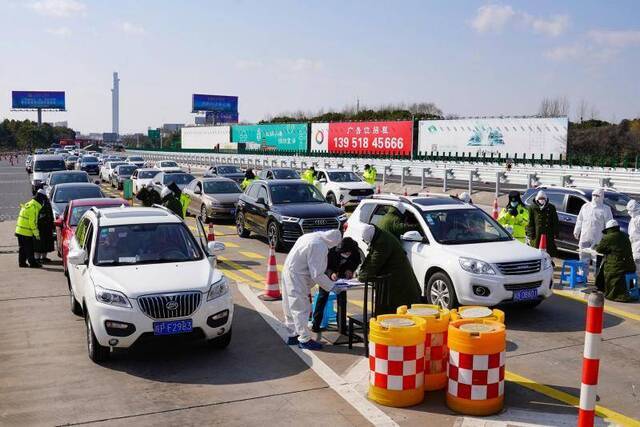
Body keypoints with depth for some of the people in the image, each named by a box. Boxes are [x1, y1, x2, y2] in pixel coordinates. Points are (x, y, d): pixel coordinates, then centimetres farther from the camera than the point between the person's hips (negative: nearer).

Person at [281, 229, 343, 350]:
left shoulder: (313, 236, 7)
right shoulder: (319, 247, -23)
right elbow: (317, 274, -22)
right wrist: (332, 286, -13)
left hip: (289, 272, 10)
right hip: (296, 277, -10)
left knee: (293, 307, 18)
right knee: (302, 308, -2)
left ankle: (293, 335, 28)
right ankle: (304, 339, 5)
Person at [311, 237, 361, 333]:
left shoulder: (355, 251, -27)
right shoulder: (331, 250, -36)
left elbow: (357, 261, -4)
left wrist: (350, 269, -22)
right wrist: (331, 274, -46)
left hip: (342, 274, 3)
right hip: (328, 274, -3)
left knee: (342, 296, 0)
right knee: (323, 295, -5)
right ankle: (316, 323, 1)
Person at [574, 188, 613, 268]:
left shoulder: (606, 209, -2)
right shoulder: (585, 206, 11)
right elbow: (579, 220, 18)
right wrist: (576, 231, 19)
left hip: (597, 239, -4)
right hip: (584, 237, 4)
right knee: (584, 258, 10)